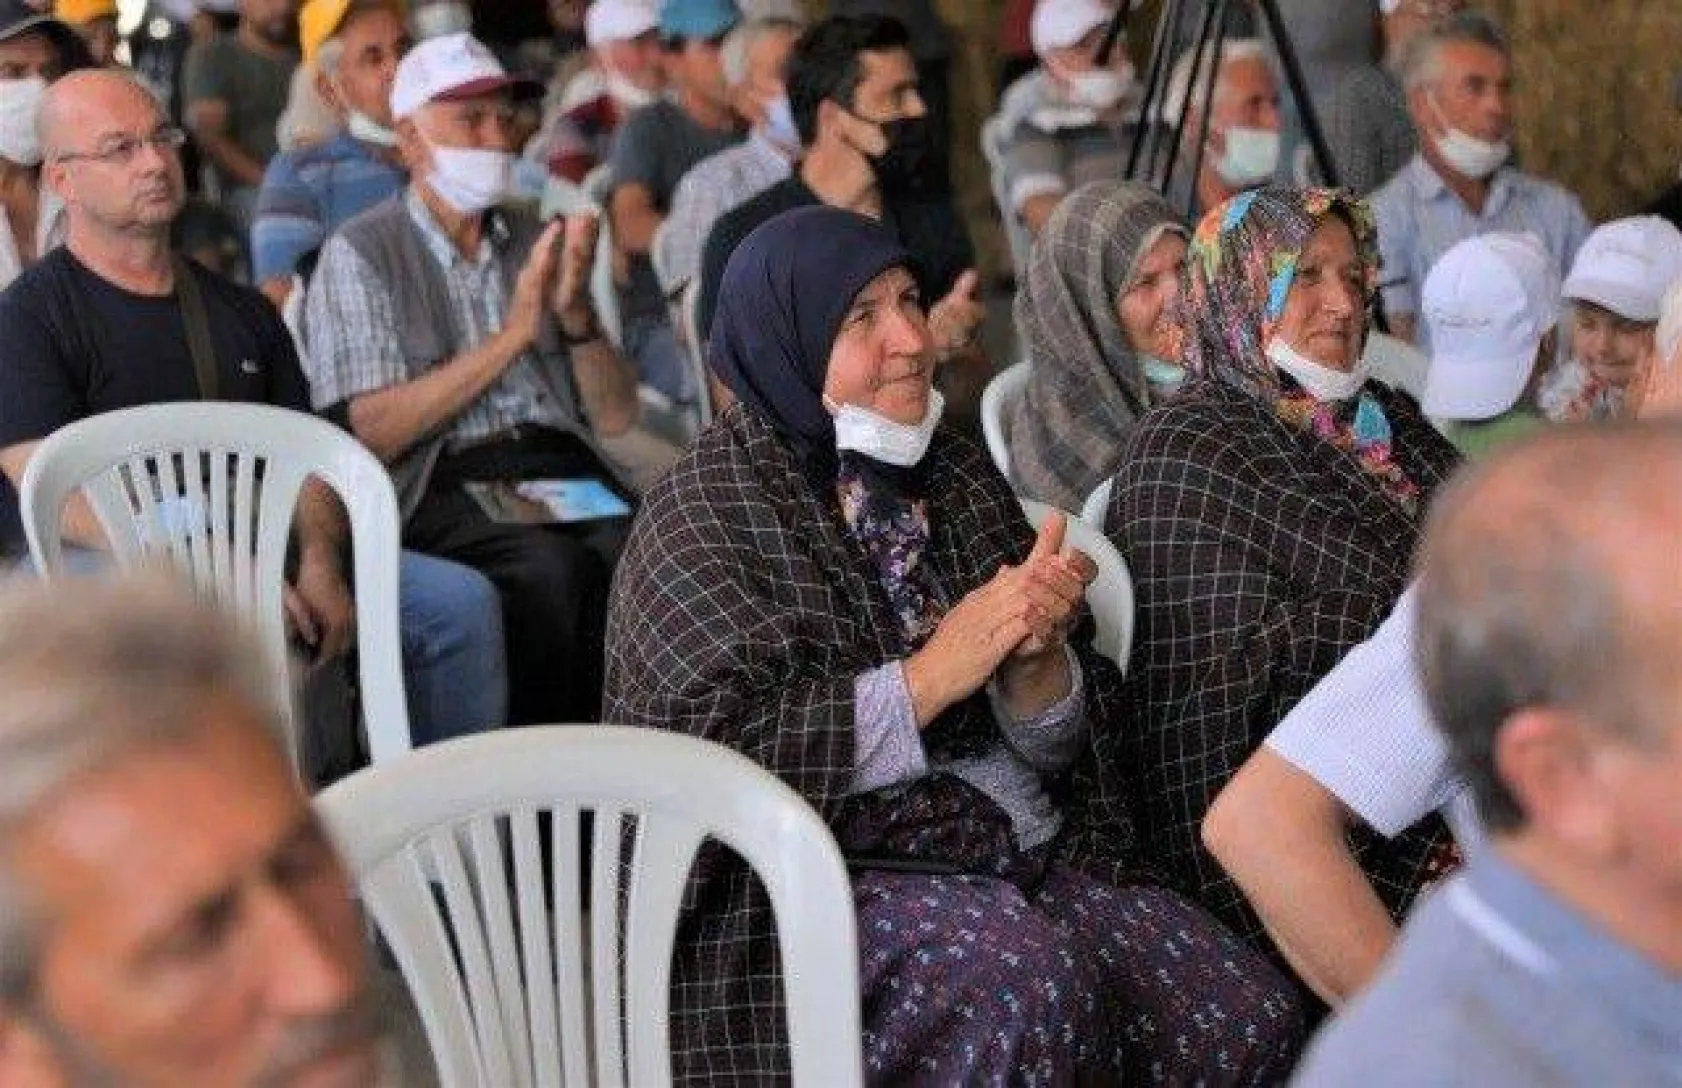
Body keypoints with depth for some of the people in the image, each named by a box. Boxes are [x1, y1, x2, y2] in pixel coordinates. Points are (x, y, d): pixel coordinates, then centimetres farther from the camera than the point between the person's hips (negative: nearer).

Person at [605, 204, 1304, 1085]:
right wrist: (934, 672, -18)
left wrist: (1036, 657, -10)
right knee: (1030, 980, -34)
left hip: (1031, 849, 5)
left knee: (1249, 1014, -18)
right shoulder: (710, 509, -2)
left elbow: (1059, 746, 13)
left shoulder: (958, 474, 13)